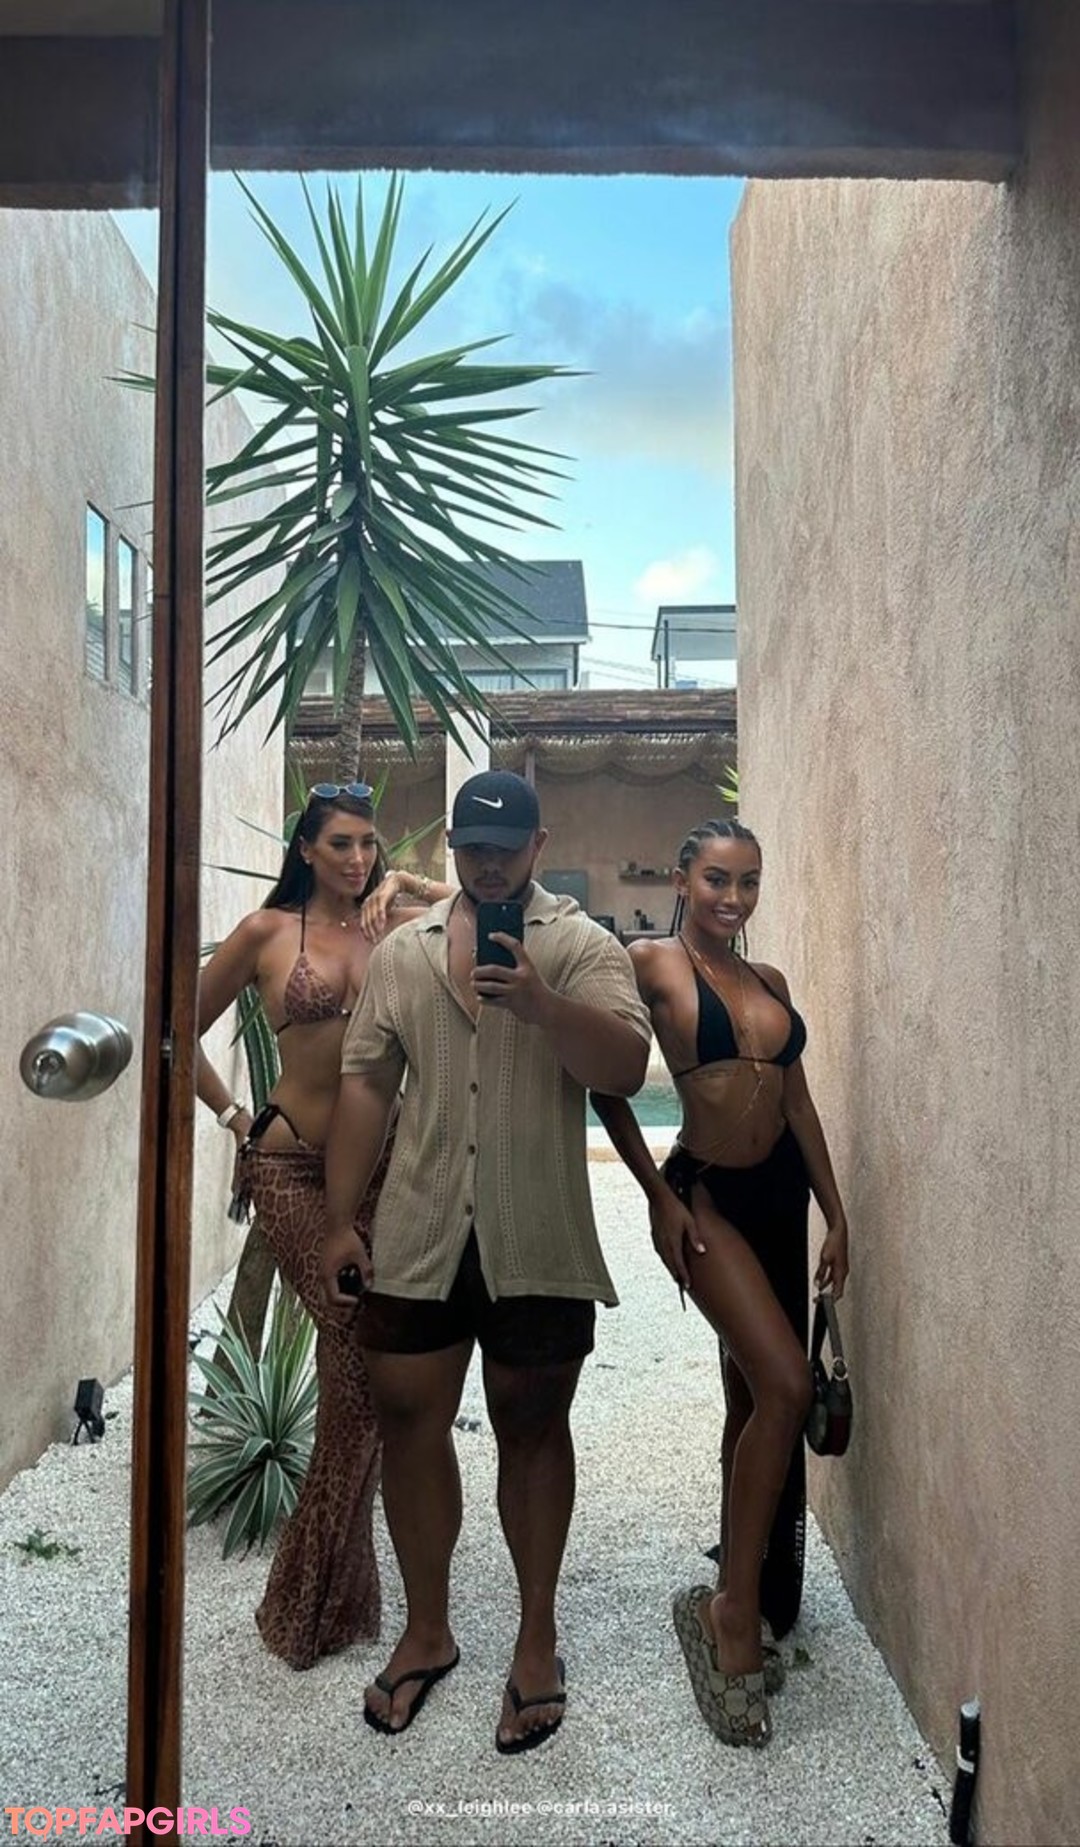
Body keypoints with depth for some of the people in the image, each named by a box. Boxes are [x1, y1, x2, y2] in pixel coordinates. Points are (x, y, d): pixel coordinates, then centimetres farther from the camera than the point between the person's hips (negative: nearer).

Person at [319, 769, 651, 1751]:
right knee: (409, 1423, 10)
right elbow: (366, 1084, 6)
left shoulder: (583, 947, -1)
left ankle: (537, 1638, 30)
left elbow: (627, 1068, -15)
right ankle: (427, 1630, 32)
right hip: (417, 1236, 3)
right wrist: (341, 1221, 2)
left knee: (532, 1429, 11)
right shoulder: (402, 951, 8)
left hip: (537, 1242, -3)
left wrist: (541, 1002, -30)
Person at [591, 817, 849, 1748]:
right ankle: (736, 1610, -4)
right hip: (707, 1194, -7)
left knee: (754, 1397, 15)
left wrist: (835, 1212, 11)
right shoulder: (653, 965, -7)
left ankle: (746, 1600, 31)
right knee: (785, 1386, -19)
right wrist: (660, 1197, -8)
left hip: (780, 1196, 7)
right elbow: (607, 1086, -6)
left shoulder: (770, 979, 10)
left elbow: (799, 1102, 12)